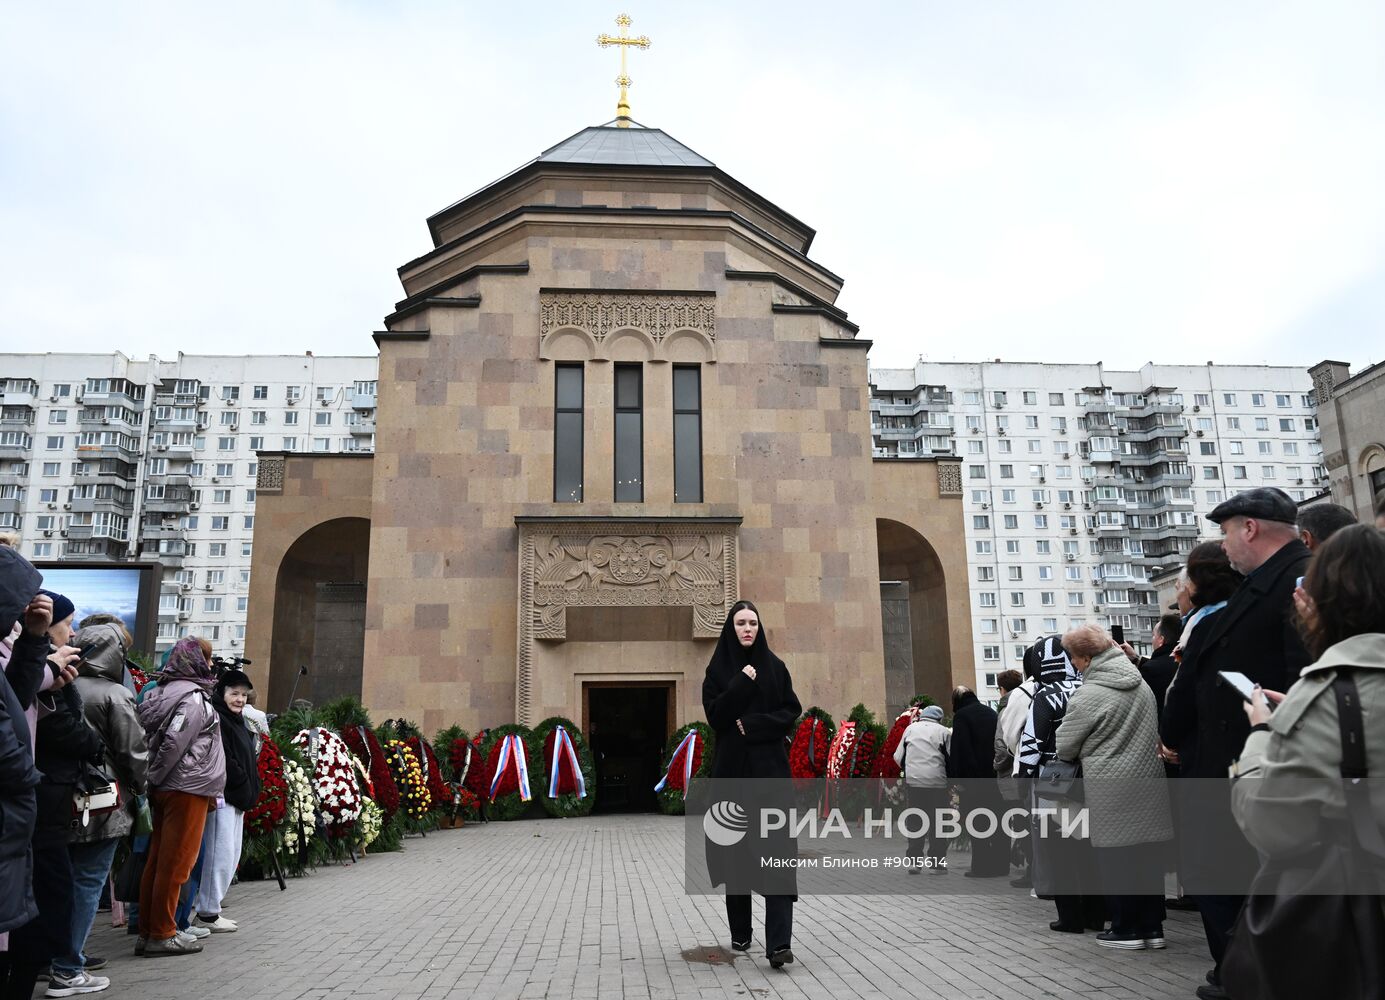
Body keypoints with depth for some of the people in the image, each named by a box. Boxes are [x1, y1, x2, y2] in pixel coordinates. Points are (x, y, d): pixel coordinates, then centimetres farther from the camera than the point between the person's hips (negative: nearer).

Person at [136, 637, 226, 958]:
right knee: (176, 864, -1)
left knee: (157, 861, 13)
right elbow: (173, 742, -21)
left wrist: (153, 780, 9)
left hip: (166, 790, 9)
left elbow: (148, 738, 9)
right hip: (188, 790, -9)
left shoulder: (162, 693, 13)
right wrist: (156, 778, -9)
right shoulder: (194, 698, -13)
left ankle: (147, 931, 20)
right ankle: (162, 934, 6)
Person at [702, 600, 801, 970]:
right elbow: (715, 715, -7)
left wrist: (754, 724, -11)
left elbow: (792, 711, 2)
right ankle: (740, 932, 22)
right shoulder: (717, 670, 4)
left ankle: (778, 942, -15)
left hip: (770, 767, 0)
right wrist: (741, 684, -15)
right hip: (732, 769, 1)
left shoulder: (775, 667, 6)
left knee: (777, 848, -11)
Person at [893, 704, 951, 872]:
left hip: (913, 781, 3)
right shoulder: (944, 731, 2)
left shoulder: (910, 728, 10)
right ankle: (937, 862, 7)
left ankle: (914, 859, 11)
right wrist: (950, 778, 13)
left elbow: (898, 758, 10)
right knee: (937, 821, 6)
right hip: (937, 782, -2)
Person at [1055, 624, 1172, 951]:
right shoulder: (1141, 684, 7)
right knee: (1148, 853, 11)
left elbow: (1064, 748, -5)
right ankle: (1152, 926, 20)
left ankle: (1126, 929, 11)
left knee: (1115, 858, 4)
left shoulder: (1087, 696, -14)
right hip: (1148, 780, 7)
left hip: (1111, 789, -7)